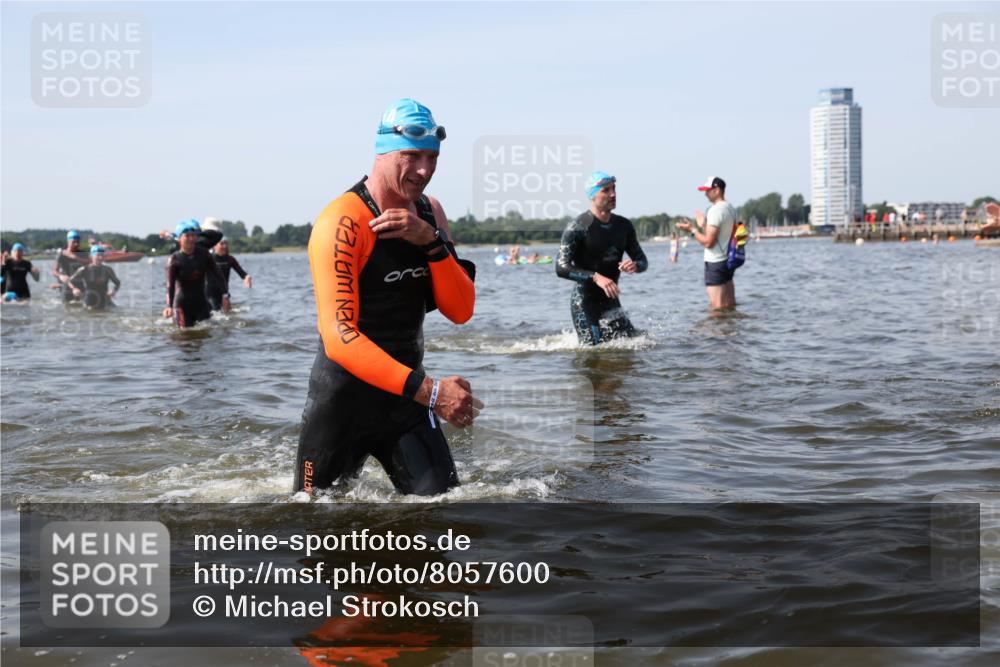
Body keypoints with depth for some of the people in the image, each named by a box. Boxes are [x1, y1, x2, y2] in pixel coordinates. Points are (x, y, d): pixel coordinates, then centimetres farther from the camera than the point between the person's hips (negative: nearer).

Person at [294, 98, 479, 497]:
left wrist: (431, 242, -18)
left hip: (407, 399, 5)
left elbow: (461, 312, -2)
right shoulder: (342, 223, -20)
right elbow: (339, 337, -28)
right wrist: (427, 391, -35)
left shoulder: (429, 213, 4)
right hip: (344, 398, -5)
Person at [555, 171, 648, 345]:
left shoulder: (624, 226, 6)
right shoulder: (578, 227, -13)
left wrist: (635, 265, -13)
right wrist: (596, 277, -31)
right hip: (584, 302, -6)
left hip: (610, 301, 6)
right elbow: (561, 268, -20)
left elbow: (642, 260, 13)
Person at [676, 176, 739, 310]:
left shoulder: (715, 210, -17)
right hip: (729, 260, 10)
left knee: (717, 307, -6)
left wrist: (692, 229, -9)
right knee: (730, 306, 13)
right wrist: (703, 226, 20)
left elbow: (708, 242, -20)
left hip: (715, 263, -10)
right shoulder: (730, 208, 12)